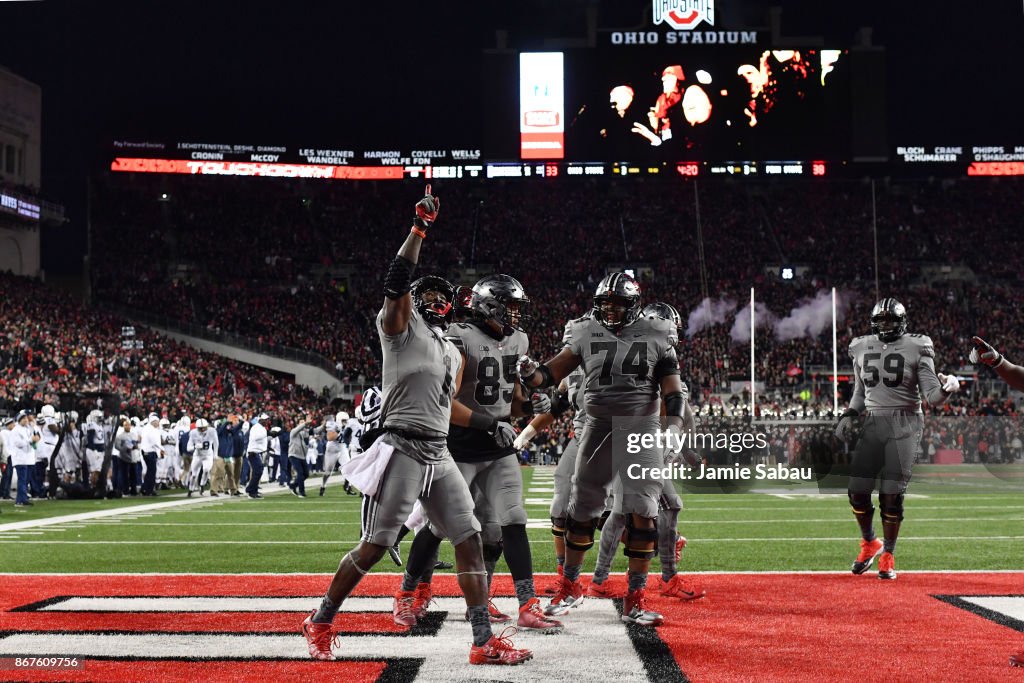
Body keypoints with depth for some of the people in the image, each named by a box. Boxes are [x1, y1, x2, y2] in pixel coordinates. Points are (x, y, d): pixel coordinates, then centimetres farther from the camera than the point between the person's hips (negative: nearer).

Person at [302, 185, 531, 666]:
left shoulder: (452, 354, 24)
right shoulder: (400, 326, 1)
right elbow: (397, 282, -16)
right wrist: (420, 228, -18)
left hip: (438, 456, 7)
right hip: (401, 450, -7)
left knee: (470, 540, -1)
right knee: (374, 546, -5)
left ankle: (484, 642, 0)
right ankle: (320, 622, 14)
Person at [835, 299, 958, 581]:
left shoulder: (916, 349, -3)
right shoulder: (862, 349, 10)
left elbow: (931, 396, -7)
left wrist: (945, 389, -28)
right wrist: (849, 415, 7)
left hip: (904, 425, -4)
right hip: (873, 424, 4)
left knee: (892, 494, -5)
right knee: (857, 491, -2)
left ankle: (888, 555, 13)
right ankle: (870, 544, 24)